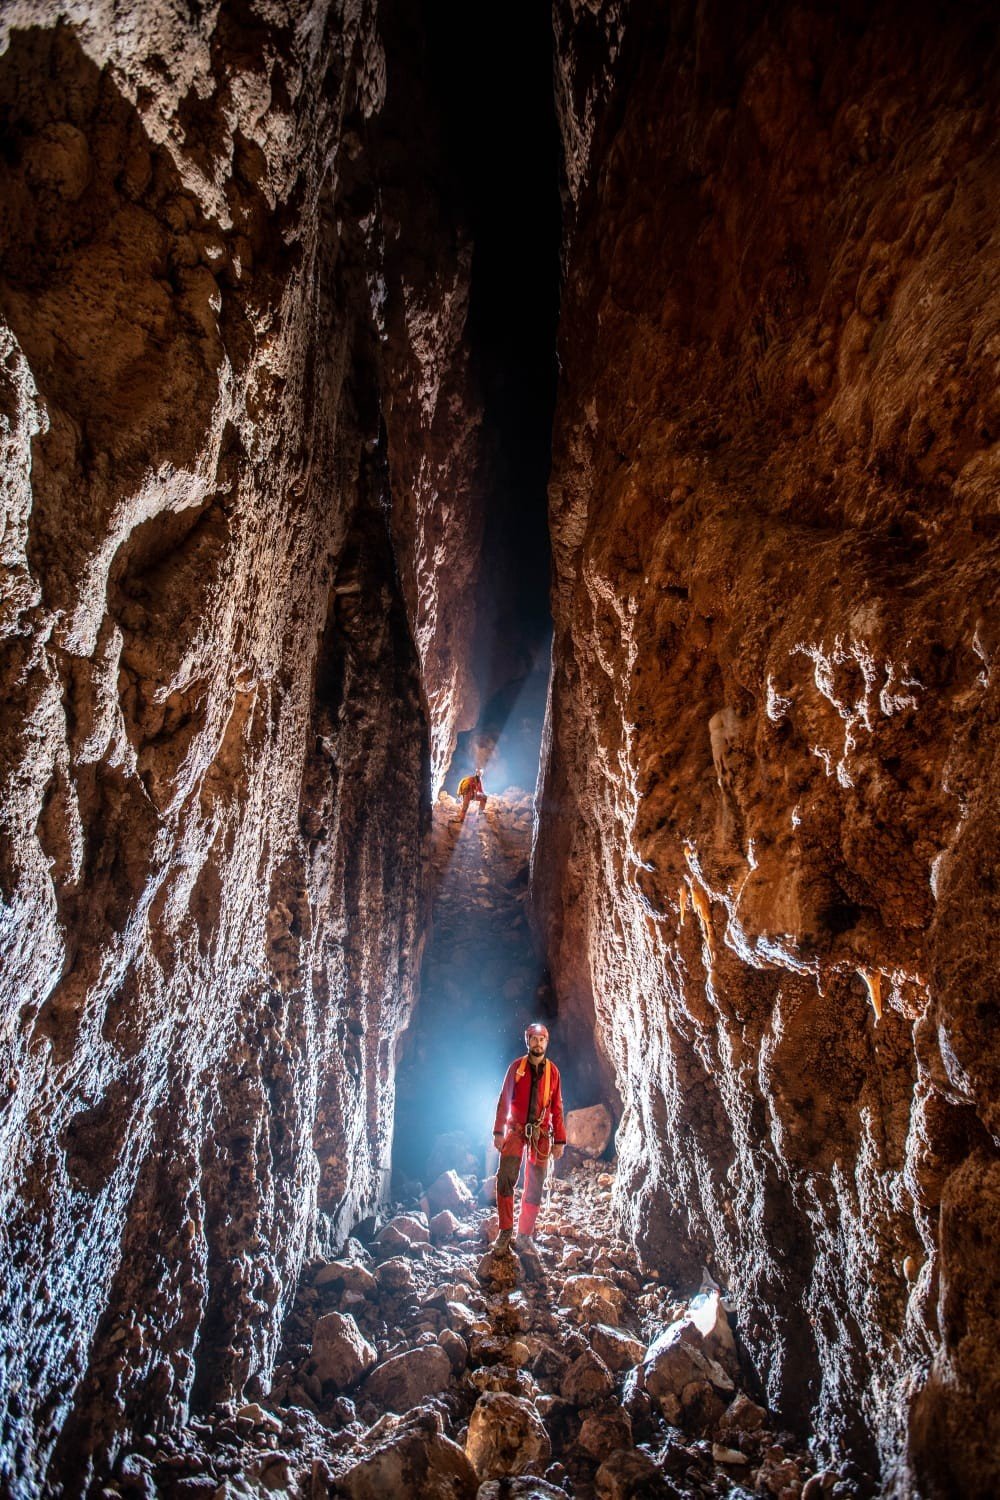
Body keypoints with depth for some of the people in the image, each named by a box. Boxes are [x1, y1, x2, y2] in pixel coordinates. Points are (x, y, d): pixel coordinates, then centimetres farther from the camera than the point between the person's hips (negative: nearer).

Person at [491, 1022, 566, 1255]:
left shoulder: (552, 1071, 3)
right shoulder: (516, 1067, 0)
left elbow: (557, 1108, 5)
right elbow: (504, 1100, 1)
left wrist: (559, 1140, 2)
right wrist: (499, 1132, -5)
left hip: (541, 1133, 2)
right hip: (516, 1129, -2)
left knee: (535, 1186, 4)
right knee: (505, 1177, -15)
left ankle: (524, 1234, 17)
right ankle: (505, 1231, -5)